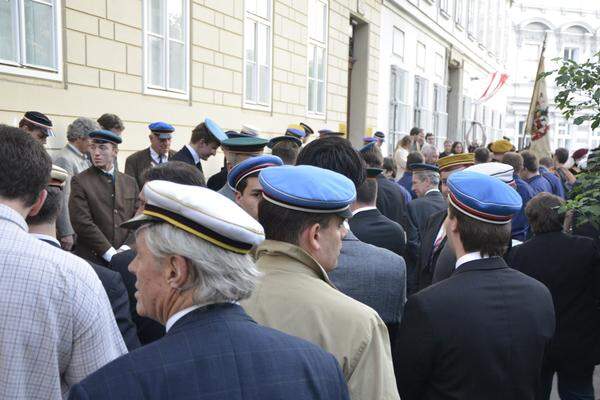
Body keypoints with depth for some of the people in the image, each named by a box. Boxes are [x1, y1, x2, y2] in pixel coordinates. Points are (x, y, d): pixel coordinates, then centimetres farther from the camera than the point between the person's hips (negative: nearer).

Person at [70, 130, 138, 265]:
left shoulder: (130, 182, 10)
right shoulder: (79, 181, -2)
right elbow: (83, 223, -10)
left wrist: (125, 248, -7)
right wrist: (111, 253, -13)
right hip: (91, 260, -3)